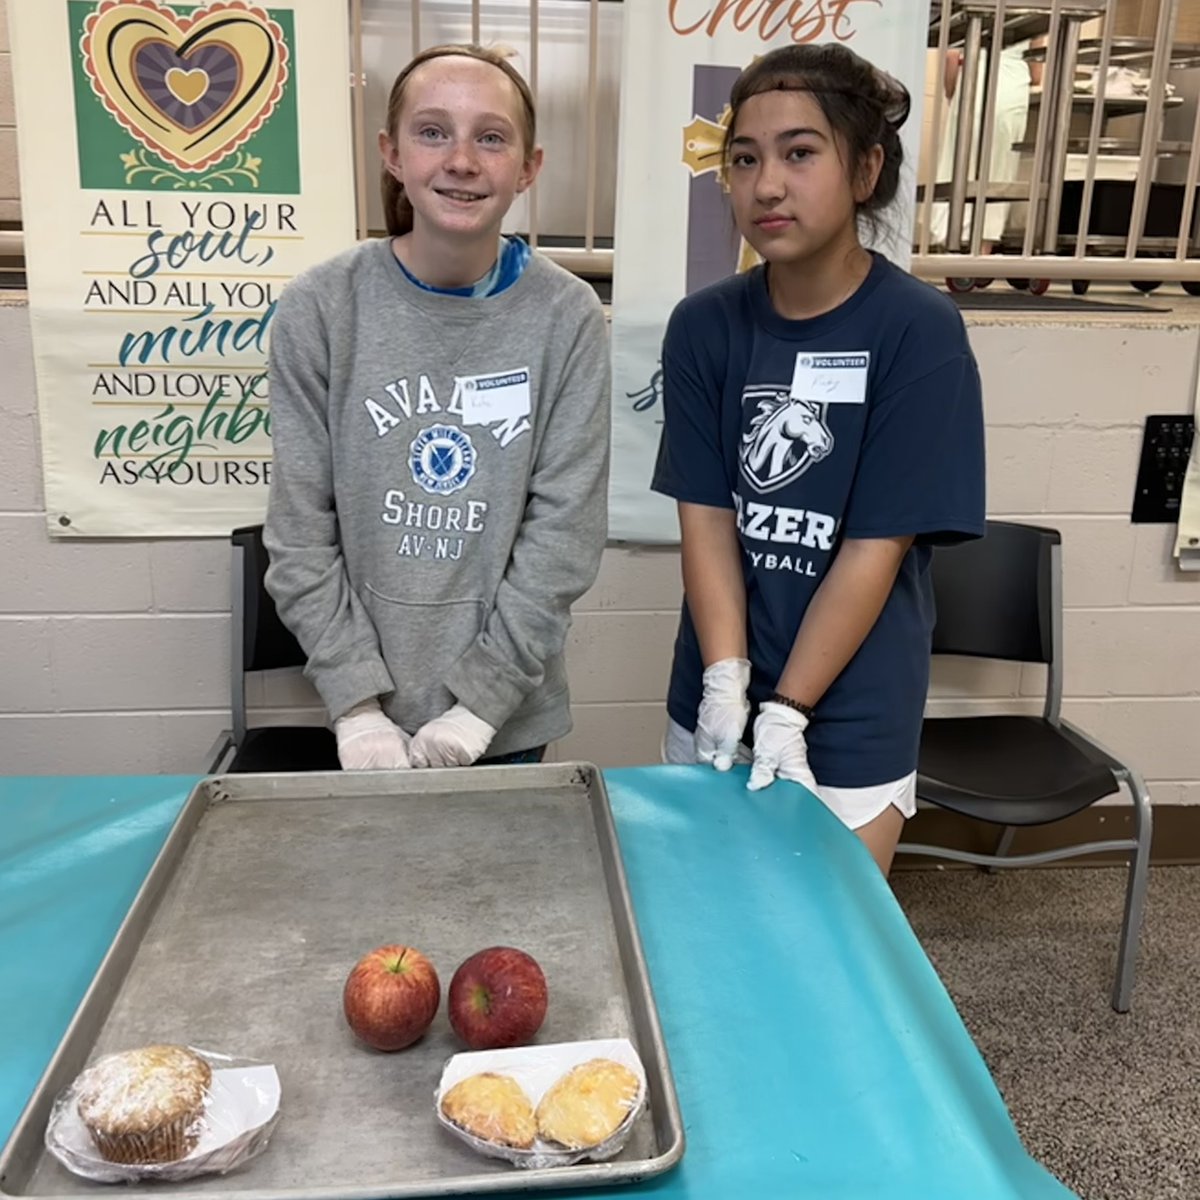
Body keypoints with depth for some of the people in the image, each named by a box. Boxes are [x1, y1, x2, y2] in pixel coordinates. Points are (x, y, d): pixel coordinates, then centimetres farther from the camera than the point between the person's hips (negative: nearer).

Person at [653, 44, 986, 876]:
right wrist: (726, 683, -15)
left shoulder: (920, 331, -14)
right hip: (713, 703, 3)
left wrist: (787, 712, -16)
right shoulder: (704, 326, -4)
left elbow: (876, 547, -15)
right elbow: (706, 518, -5)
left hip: (851, 725, -3)